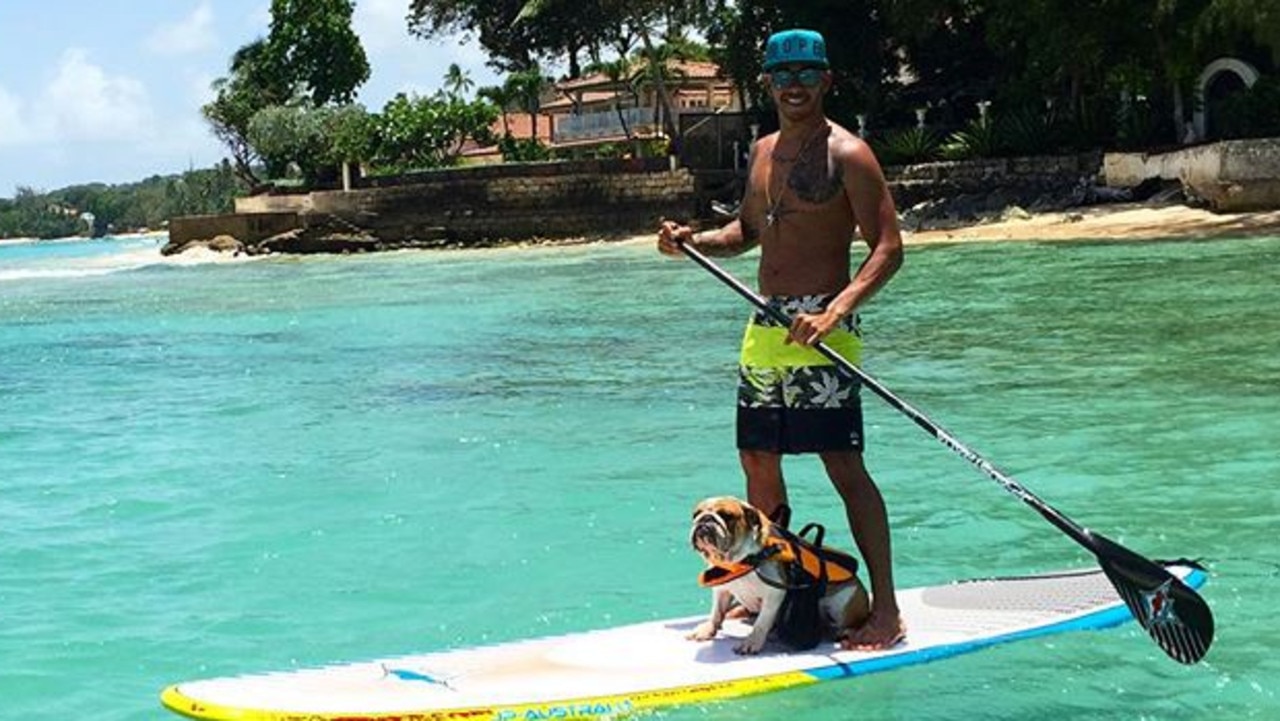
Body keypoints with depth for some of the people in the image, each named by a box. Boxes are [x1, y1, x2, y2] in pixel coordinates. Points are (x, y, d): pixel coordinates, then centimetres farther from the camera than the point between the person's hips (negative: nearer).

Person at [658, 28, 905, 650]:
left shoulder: (846, 154, -9)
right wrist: (693, 241, 9)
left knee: (845, 466, -10)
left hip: (820, 330, -8)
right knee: (758, 459, 13)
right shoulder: (762, 152, 15)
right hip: (765, 329, 8)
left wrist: (836, 311, -27)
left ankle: (885, 611, -7)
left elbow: (888, 247, -14)